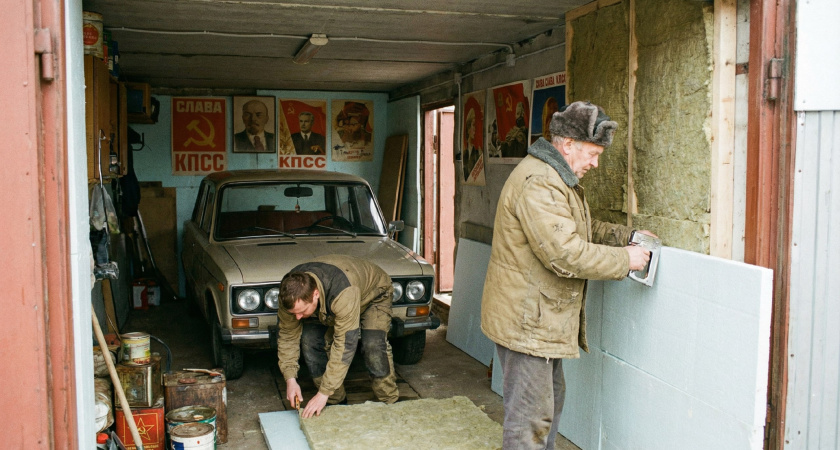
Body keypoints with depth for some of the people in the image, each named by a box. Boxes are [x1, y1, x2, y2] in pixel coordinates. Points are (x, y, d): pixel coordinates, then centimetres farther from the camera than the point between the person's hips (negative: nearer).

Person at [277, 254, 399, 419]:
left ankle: (389, 403, -7)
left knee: (373, 345, -28)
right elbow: (287, 334, -15)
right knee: (310, 341, -15)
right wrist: (290, 378, -22)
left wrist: (324, 393, -42)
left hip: (373, 294, -5)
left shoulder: (344, 294, -48)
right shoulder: (290, 293, -29)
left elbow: (344, 346, -44)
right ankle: (336, 403, 1)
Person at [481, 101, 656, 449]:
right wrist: (623, 260, -17)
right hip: (526, 321, -11)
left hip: (543, 318, 11)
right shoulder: (538, 183, -23)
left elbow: (584, 229, 25)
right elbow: (565, 254, -29)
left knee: (550, 401, 23)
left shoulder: (559, 179, 15)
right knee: (530, 418, -2)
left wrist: (627, 236, 11)